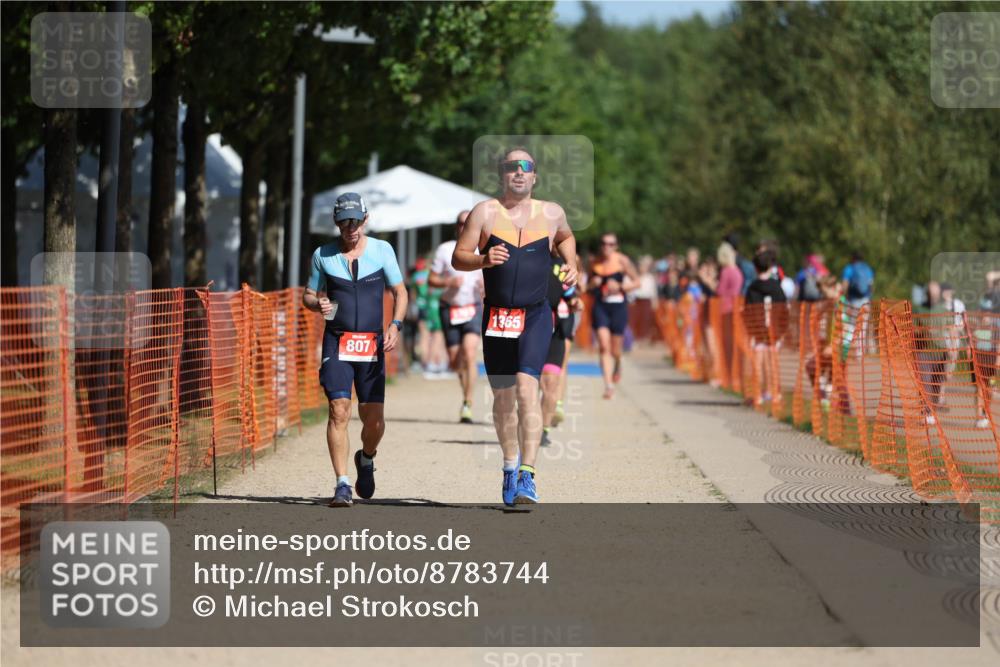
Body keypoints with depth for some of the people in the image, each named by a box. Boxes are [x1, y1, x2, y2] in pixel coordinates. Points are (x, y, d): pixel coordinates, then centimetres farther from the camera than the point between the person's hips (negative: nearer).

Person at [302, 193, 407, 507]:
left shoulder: (382, 250, 5)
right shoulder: (323, 255, 5)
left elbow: (399, 291, 10)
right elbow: (308, 295, 15)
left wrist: (395, 325, -6)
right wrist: (318, 303, -9)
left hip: (372, 343, 1)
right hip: (337, 341, -1)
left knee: (374, 419, -1)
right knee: (339, 410, -15)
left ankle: (366, 459, 33)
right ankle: (342, 485, -13)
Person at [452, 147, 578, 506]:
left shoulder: (552, 213, 5)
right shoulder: (485, 212, 0)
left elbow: (566, 237, 28)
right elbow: (458, 257, 0)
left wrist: (571, 264, 10)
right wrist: (483, 259, -19)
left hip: (535, 316, -1)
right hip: (496, 315, 1)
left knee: (527, 388, -19)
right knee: (503, 396, 10)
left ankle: (528, 474, -23)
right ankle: (510, 466, 31)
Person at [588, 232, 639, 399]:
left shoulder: (622, 261, -3)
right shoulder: (594, 263, 4)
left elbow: (636, 282, 1)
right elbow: (588, 287, 15)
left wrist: (620, 287, -14)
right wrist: (593, 284, -8)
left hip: (618, 306, -1)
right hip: (600, 306, 1)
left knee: (615, 349, 8)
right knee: (604, 346, -13)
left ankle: (618, 366, 44)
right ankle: (608, 384, -13)